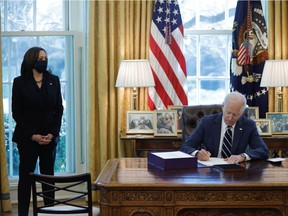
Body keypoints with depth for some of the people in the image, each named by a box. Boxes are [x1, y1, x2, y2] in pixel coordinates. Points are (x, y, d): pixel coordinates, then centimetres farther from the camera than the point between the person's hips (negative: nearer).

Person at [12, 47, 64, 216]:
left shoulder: (53, 80, 6)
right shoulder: (20, 82, -2)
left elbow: (59, 109, 6)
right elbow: (16, 113, -4)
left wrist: (52, 133, -6)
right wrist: (32, 135, -11)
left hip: (50, 137, 3)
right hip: (27, 137, -3)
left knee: (48, 175, 7)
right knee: (26, 176, 0)